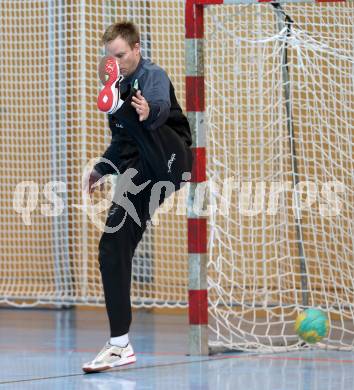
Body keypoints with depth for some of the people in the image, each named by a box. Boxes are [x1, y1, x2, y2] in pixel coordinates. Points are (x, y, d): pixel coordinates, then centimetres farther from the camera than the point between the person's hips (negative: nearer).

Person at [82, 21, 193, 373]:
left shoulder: (153, 76, -6)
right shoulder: (117, 85, 17)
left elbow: (161, 106, -32)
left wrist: (150, 111, -54)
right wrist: (102, 169, 27)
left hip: (169, 160, -7)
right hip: (138, 176, 7)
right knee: (111, 249, -2)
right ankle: (120, 345, 1)